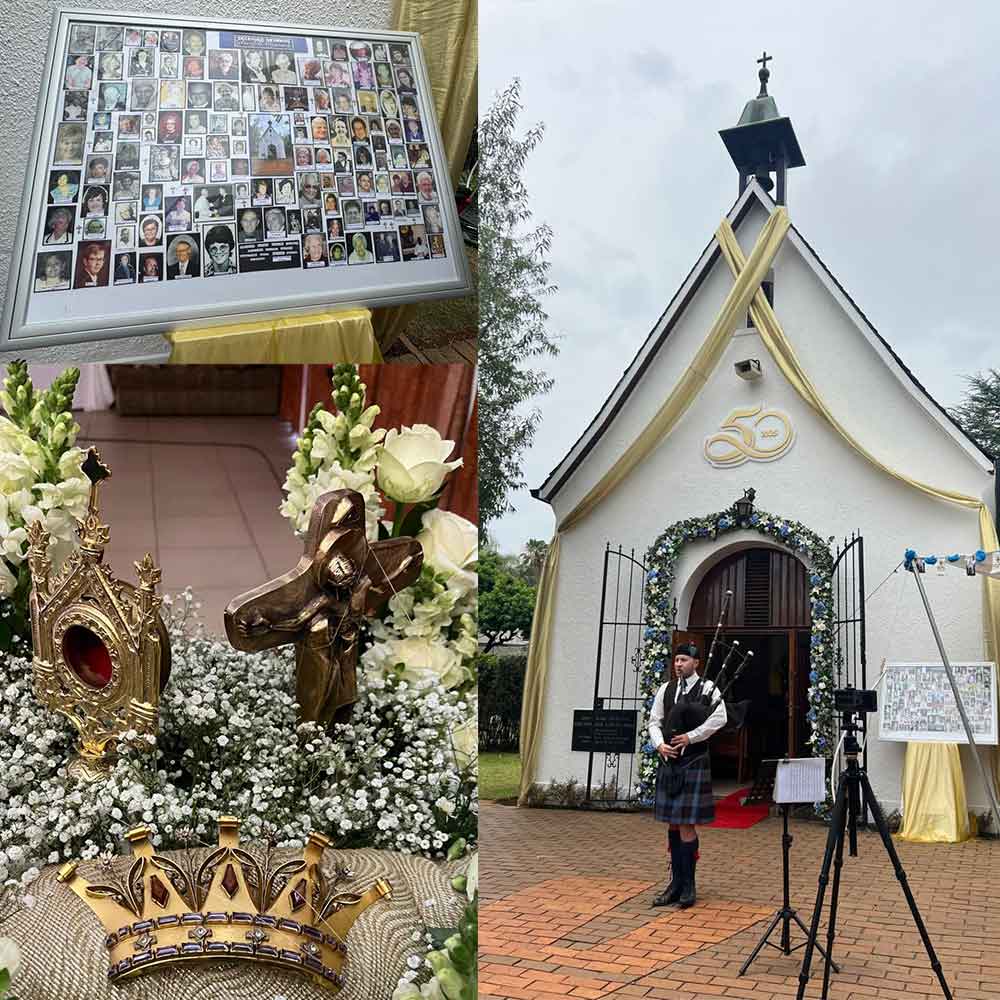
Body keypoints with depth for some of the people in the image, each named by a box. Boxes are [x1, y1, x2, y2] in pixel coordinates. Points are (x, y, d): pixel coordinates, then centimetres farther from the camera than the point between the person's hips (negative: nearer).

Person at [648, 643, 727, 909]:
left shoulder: (707, 688, -4)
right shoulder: (666, 689, 10)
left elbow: (720, 718, -16)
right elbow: (654, 721, 10)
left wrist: (690, 737, -18)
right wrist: (660, 744, -8)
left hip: (693, 763, -5)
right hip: (668, 763, 5)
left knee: (686, 825, -6)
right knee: (673, 824, 10)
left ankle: (688, 886, 6)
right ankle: (676, 883, 19)